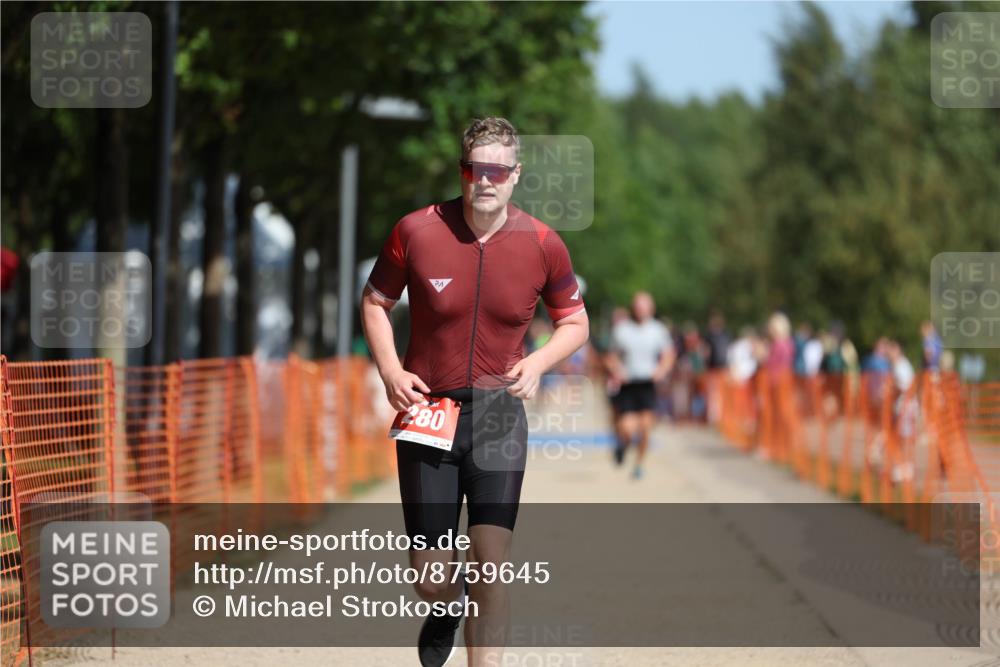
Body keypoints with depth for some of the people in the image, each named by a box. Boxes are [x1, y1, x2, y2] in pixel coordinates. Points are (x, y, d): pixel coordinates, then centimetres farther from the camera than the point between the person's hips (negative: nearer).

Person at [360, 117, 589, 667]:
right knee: (430, 573, 3)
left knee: (492, 559, -12)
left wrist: (538, 362, -10)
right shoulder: (416, 231, -7)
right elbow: (375, 302, 8)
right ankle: (445, 610, 41)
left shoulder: (543, 245, -4)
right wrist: (390, 371, -7)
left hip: (498, 415, 0)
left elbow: (574, 321, 10)